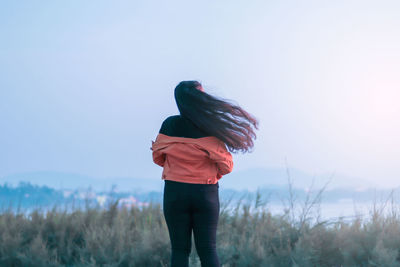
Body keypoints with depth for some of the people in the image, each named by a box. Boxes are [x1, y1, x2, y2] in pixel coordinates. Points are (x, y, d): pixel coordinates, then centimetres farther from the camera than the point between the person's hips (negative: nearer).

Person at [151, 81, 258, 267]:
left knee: (179, 250, 6)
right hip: (206, 193, -1)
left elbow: (157, 157, 8)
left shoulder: (169, 125, -4)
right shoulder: (210, 129, -10)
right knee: (208, 250, 5)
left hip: (175, 193, 1)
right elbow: (226, 166, -7)